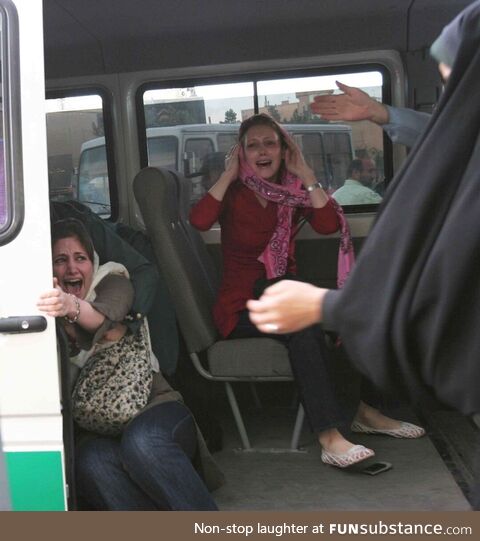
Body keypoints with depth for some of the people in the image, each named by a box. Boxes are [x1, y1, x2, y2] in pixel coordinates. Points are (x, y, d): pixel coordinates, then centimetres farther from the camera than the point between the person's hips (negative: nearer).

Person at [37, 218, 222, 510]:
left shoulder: (113, 281, 6)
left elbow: (106, 314, -20)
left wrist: (73, 307, -43)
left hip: (152, 412, -1)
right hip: (97, 433, 1)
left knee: (142, 440, -35)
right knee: (92, 461, -34)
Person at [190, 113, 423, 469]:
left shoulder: (292, 192, 7)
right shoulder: (234, 193, -2)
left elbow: (329, 224, -12)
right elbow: (199, 221, -24)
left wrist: (305, 174, -9)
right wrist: (229, 174, -14)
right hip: (241, 307, -4)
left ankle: (363, 408, -10)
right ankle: (330, 438, -38)